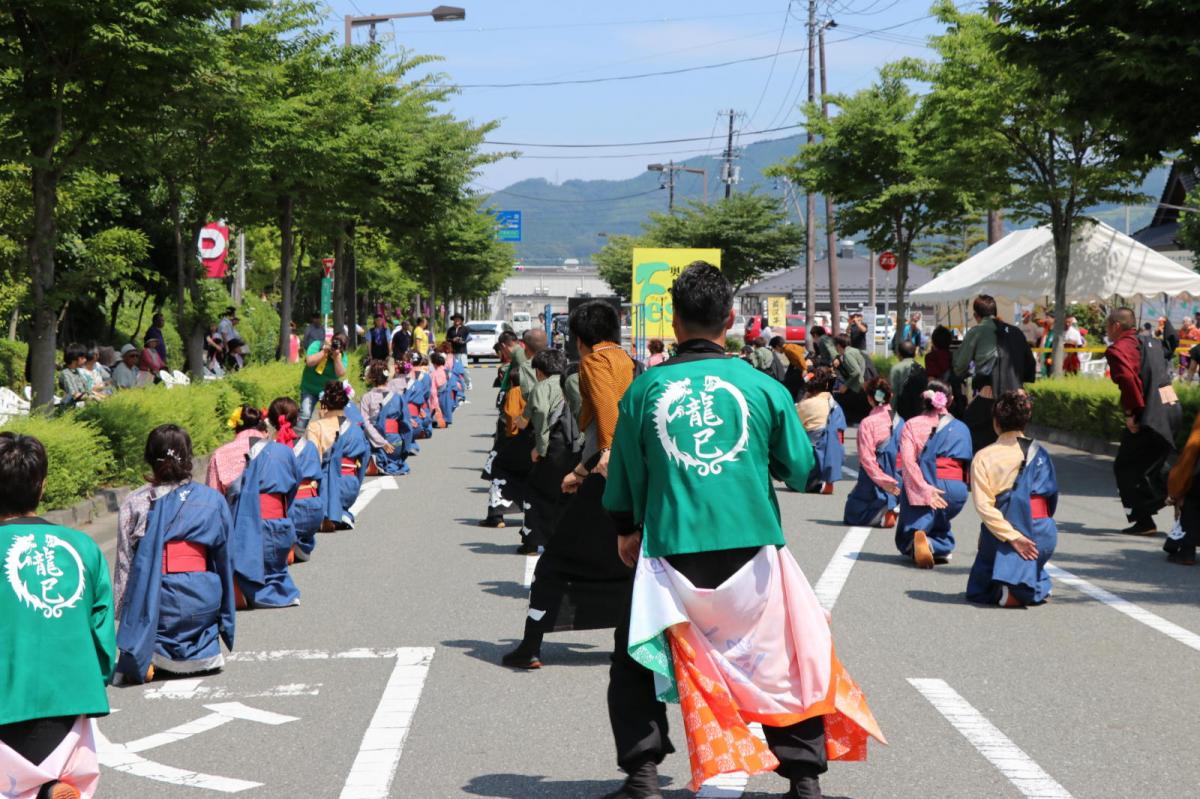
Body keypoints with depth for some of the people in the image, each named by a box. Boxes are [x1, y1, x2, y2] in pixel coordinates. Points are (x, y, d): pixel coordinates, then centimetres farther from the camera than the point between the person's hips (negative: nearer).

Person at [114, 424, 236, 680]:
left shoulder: (134, 504, 0)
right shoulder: (213, 500, 4)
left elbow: (125, 565, 0)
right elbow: (225, 560, 9)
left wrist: (123, 616, 7)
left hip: (156, 599, -1)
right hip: (203, 599, 1)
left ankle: (145, 657, -8)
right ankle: (206, 651, 4)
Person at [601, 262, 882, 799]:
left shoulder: (645, 388, 0)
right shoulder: (762, 387, -2)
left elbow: (624, 477, 9)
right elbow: (800, 471, 4)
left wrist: (625, 531, 26)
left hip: (670, 554, 0)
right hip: (750, 551, 0)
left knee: (635, 664, 18)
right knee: (789, 661, 17)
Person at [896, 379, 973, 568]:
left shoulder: (912, 425, 6)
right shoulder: (961, 428, 13)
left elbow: (908, 461, -9)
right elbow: (967, 464, 8)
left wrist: (925, 490, -16)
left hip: (920, 487, -2)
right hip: (955, 488, 2)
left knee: (906, 540, 8)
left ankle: (915, 541, -29)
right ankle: (940, 548, -8)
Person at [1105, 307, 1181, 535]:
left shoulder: (1118, 348, -10)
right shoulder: (1151, 342, 18)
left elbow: (1128, 379, -26)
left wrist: (1131, 413, -18)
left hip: (1150, 417, -8)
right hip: (1172, 407, 8)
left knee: (1126, 468, 5)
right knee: (1153, 463, 26)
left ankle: (1144, 521, 4)